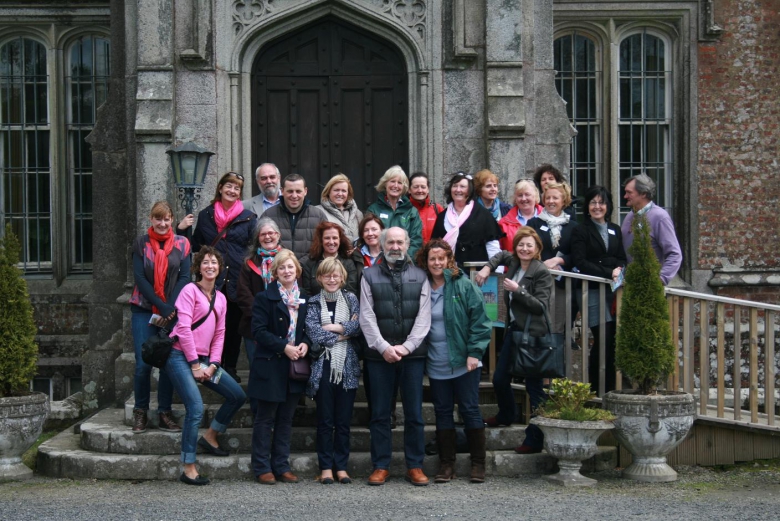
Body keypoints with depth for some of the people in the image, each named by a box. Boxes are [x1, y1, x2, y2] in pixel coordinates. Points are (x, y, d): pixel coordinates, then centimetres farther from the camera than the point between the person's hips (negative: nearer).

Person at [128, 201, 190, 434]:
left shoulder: (181, 244, 5)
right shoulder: (141, 243, 4)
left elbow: (184, 277, 1)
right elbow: (139, 278, -3)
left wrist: (171, 308, -11)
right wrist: (161, 307, -12)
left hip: (173, 311, 1)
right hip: (144, 310, -1)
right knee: (143, 363, -6)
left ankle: (165, 413, 11)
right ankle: (140, 412, 10)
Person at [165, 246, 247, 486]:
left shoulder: (220, 298, 15)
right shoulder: (190, 290, -5)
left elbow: (219, 334, 13)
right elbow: (183, 328, -11)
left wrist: (212, 365, 0)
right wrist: (194, 364, -12)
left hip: (203, 359, 7)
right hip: (181, 356, -7)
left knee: (238, 396, 3)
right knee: (196, 408, -18)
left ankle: (210, 436, 21)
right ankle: (188, 469, -10)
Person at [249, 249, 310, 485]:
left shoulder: (304, 299, 11)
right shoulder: (265, 298, -5)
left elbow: (309, 329, 17)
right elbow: (258, 331, -11)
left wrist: (305, 344, -5)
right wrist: (284, 347, -18)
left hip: (295, 366, 5)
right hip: (270, 366, -5)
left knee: (286, 419, 10)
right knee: (265, 419, 2)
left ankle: (281, 467, 16)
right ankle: (262, 468, 7)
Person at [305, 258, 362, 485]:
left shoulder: (350, 299, 9)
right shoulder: (313, 302, 5)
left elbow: (358, 326, -5)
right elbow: (313, 332, -9)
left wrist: (332, 327, -12)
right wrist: (345, 332, -7)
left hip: (347, 367, 1)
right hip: (323, 366, -1)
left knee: (343, 421, 5)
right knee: (325, 421, 3)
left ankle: (341, 466, 13)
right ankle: (326, 467, 10)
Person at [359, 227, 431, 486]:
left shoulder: (419, 276, 9)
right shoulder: (370, 275, 6)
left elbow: (424, 317, 1)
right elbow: (367, 316, 0)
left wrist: (407, 346, -10)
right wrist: (384, 347, -10)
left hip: (412, 354, 0)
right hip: (379, 354, 0)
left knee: (414, 413, 3)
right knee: (380, 413, 4)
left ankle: (415, 466, 10)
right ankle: (381, 466, 10)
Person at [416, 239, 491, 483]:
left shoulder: (464, 285, -6)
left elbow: (479, 320, -7)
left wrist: (474, 353, -12)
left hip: (464, 362, -3)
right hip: (436, 364, 3)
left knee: (470, 409, 3)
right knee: (443, 412, 8)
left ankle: (478, 464, 12)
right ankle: (446, 465, 16)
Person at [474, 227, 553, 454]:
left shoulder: (542, 273, -12)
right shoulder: (514, 263, 9)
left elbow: (541, 306, -16)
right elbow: (501, 255, 32)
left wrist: (518, 290, -21)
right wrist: (488, 267, 15)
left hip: (532, 335, -8)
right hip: (513, 329, 8)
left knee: (533, 385, -4)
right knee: (499, 378, 17)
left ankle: (535, 439, 1)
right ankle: (506, 415, 45)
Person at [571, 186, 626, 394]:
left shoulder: (615, 230, 19)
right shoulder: (580, 231, 3)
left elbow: (622, 258, 17)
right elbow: (580, 263, -7)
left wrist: (620, 269, -7)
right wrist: (609, 273, -16)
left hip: (614, 290, 5)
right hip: (592, 290, -5)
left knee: (614, 338, -2)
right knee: (603, 338, -11)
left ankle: (610, 387, 9)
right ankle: (596, 389, -1)